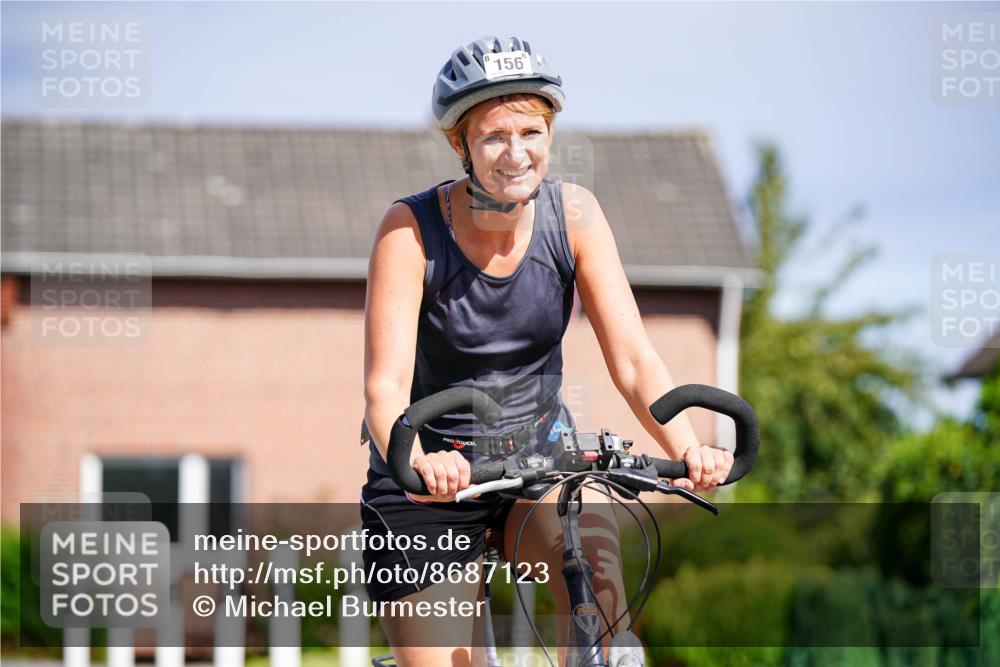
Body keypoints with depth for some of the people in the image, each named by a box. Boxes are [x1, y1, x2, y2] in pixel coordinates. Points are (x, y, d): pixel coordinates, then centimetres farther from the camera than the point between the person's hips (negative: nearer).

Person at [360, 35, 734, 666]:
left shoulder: (573, 214, -11)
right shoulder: (412, 228, -19)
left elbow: (634, 359, -15)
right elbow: (386, 384, -26)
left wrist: (687, 448, -33)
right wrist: (415, 463, -47)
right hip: (435, 474, -2)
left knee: (597, 563, -29)